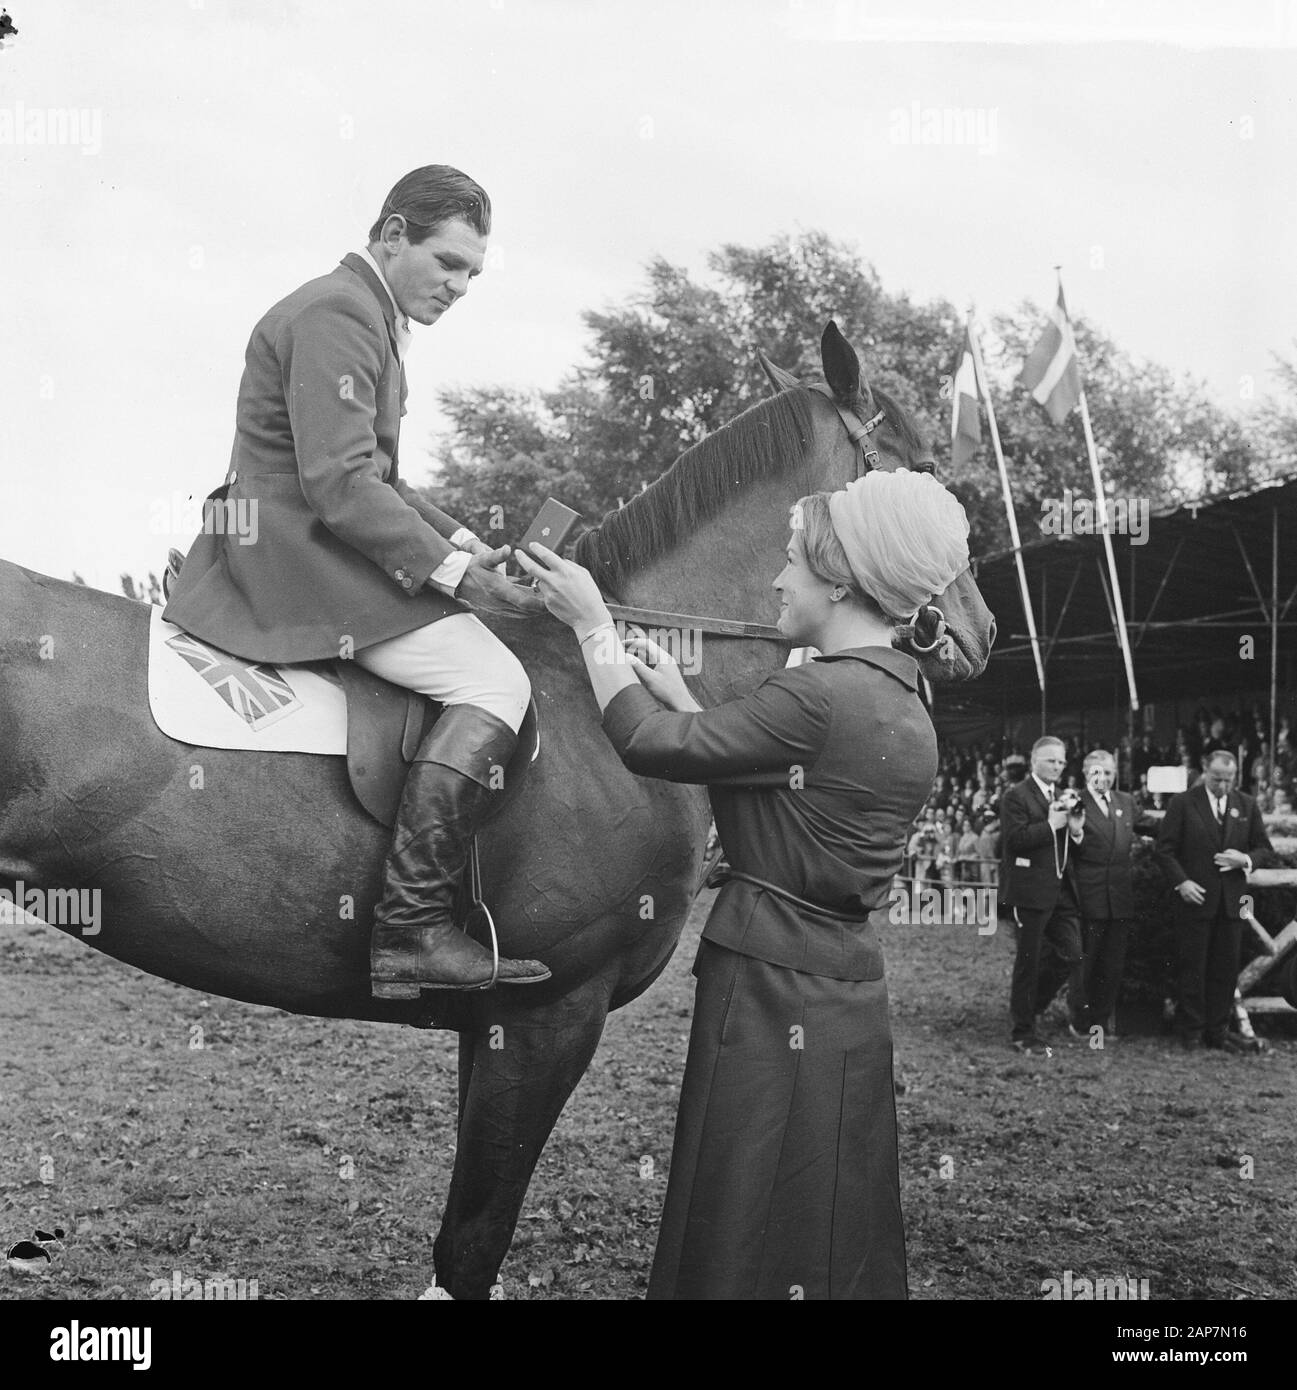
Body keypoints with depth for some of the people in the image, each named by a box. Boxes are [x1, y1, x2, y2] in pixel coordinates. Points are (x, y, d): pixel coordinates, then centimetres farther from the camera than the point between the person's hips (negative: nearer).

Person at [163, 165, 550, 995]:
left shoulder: (368, 316, 22)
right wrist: (452, 569, -19)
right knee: (495, 681, -20)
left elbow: (374, 477, 23)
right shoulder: (337, 314, -12)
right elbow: (339, 484, -21)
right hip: (295, 554, -11)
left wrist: (459, 541, 10)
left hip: (295, 550, 11)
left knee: (486, 665, 17)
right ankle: (412, 931, -23)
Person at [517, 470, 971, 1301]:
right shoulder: (904, 705, 8)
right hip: (847, 992, 9)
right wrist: (682, 700, 16)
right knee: (840, 1246, 19)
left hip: (772, 997, -9)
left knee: (745, 1247, 4)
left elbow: (649, 744, -15)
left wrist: (591, 621, -3)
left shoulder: (822, 697, -21)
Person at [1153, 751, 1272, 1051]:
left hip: (1232, 901, 3)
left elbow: (1263, 847, 12)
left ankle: (1217, 1030, 15)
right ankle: (1190, 1031, 11)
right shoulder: (1182, 803, -2)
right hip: (1194, 898, -3)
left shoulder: (1246, 806, 9)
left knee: (1226, 968, 6)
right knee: (1191, 967, 2)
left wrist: (1246, 860, -10)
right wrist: (1181, 882, -15)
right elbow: (1164, 848, -4)